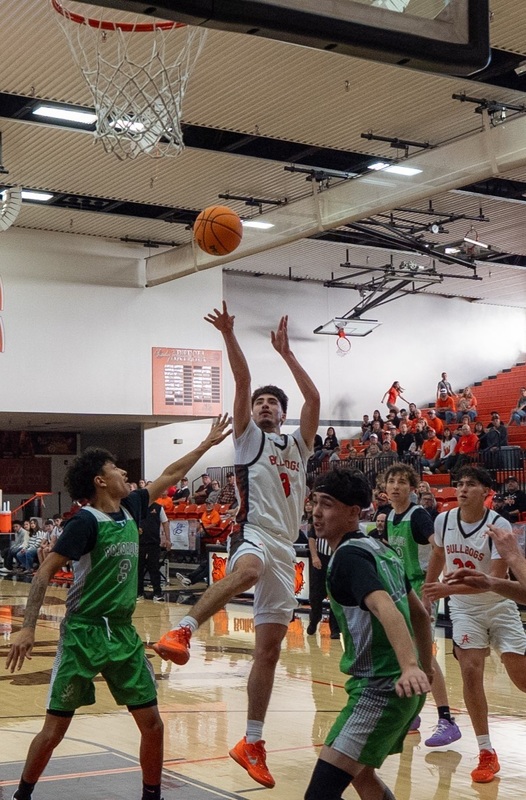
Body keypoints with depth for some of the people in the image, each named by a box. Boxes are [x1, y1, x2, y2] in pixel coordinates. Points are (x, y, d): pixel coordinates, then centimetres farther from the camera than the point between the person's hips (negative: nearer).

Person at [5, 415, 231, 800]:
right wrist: (28, 628, -22)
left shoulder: (130, 508, 5)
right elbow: (45, 573, -15)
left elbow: (169, 476, 20)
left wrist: (207, 443, 25)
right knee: (55, 728, 1)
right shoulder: (86, 521, -14)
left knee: (152, 723, 2)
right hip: (83, 634, -6)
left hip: (123, 631, 6)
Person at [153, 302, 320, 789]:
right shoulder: (249, 437, 11)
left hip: (285, 548, 5)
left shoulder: (298, 445, 21)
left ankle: (252, 744, 11)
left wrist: (286, 352, 5)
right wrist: (229, 335, -12)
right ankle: (183, 632, -42)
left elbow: (314, 398, 7)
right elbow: (242, 380, -2)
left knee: (270, 649, 5)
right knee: (247, 571, -45)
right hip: (254, 534, -5)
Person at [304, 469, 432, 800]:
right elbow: (420, 614, 21)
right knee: (359, 772, 28)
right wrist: (426, 668, 29)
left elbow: (386, 609, -32)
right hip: (398, 688, 10)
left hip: (380, 689, -10)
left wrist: (410, 667, -45)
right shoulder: (381, 550, 13)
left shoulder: (349, 555, -14)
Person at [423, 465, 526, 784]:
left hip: (499, 606, -2)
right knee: (471, 670, -12)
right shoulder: (443, 521, -7)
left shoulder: (499, 526, -21)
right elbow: (438, 556, 13)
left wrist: (449, 589, -35)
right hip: (463, 608, 3)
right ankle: (487, 753, -4)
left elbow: (497, 579, -27)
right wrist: (427, 595, 16)